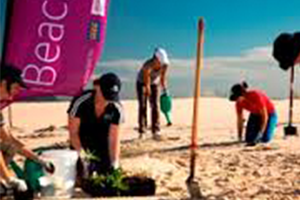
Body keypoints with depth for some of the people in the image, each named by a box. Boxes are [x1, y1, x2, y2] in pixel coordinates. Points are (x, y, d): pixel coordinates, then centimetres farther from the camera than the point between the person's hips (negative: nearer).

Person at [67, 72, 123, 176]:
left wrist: (115, 163, -27)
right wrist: (82, 154, -27)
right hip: (82, 145, -2)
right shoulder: (81, 102, -27)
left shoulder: (117, 109, -20)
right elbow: (73, 132, -18)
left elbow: (113, 139, -18)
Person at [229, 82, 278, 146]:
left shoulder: (256, 96, -37)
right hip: (255, 115, 5)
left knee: (264, 139, -20)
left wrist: (259, 135, -35)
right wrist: (240, 138, -13)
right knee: (249, 140, -10)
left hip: (269, 113, -4)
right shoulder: (239, 102, -19)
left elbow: (265, 116, -34)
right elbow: (240, 120, -11)